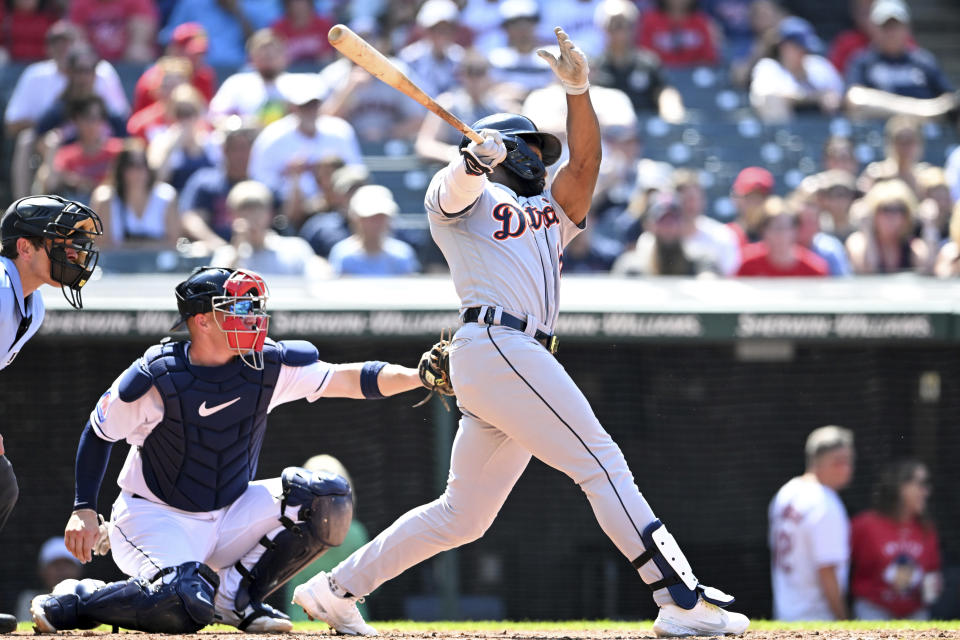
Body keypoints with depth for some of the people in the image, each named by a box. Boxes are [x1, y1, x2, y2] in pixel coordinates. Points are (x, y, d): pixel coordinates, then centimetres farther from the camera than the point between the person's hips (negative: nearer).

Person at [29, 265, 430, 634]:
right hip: (157, 519, -6)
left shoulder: (268, 365, -8)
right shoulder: (156, 377, -19)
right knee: (186, 605, -34)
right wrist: (83, 509, -10)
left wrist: (420, 376, -23)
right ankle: (71, 602, -8)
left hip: (229, 518, 6)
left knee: (327, 499, -13)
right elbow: (99, 433, -5)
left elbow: (348, 380, -10)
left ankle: (235, 592, -3)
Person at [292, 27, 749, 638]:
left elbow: (584, 163, 15)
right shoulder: (468, 197, 9)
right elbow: (460, 184, -15)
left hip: (522, 359, 9)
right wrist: (477, 158, -36)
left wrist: (578, 90, 2)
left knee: (462, 516, 11)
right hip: (495, 344, -9)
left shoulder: (549, 214, 29)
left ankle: (336, 590, 18)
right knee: (601, 462, -13)